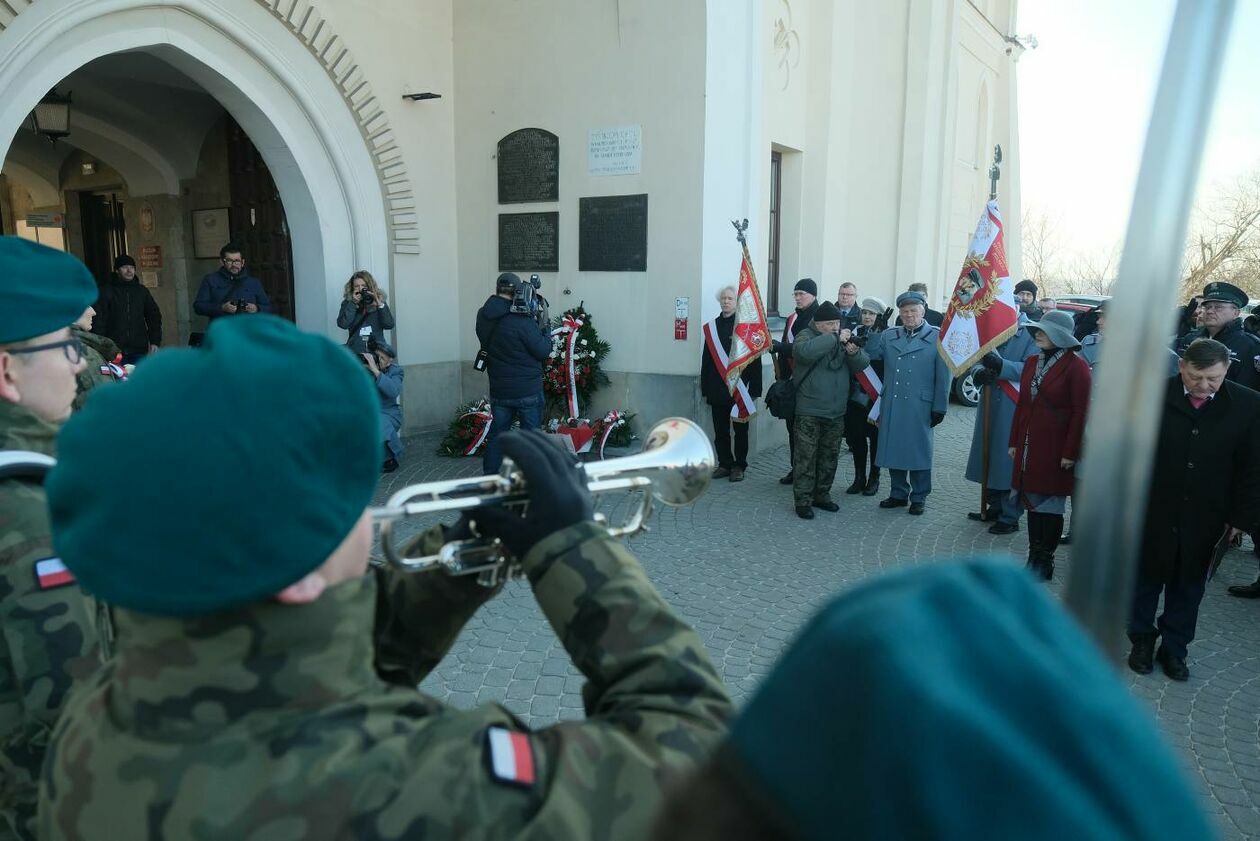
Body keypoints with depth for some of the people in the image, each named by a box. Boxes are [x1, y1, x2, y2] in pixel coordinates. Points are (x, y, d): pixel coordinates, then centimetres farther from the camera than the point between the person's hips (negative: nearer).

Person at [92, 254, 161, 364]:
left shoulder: (142, 291, 12)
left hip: (139, 351, 3)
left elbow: (154, 316, 15)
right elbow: (98, 321, -1)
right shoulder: (107, 292, 2)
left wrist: (155, 342, 5)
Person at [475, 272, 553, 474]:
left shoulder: (483, 316, -1)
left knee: (496, 435, 16)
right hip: (528, 391, -6)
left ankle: (489, 478, 21)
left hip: (498, 390, 6)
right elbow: (543, 351, -15)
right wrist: (546, 333, 4)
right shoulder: (522, 321, -21)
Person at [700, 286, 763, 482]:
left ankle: (739, 466, 15)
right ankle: (724, 464, 19)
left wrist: (754, 389, -11)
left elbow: (755, 359, -6)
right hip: (718, 389, 4)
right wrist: (705, 388, 7)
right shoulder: (711, 328, 9)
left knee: (740, 429, 5)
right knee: (720, 430, 8)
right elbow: (706, 359, 10)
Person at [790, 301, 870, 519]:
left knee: (829, 457, 14)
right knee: (806, 457, -2)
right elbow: (804, 351, -31)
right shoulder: (806, 335, -7)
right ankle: (803, 500, 5)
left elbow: (863, 364, 3)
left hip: (836, 413, 6)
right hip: (809, 412, -6)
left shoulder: (844, 338, 10)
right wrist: (835, 338, -26)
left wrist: (854, 352, -19)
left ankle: (821, 495, 27)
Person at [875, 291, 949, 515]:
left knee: (919, 451, 5)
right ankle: (899, 494, 24)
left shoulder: (938, 338, -1)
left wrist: (940, 407, -6)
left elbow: (943, 376, -3)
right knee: (894, 448, 9)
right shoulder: (888, 337, 11)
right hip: (891, 405, 4)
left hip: (920, 406, -3)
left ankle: (919, 498, 18)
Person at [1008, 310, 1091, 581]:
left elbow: (1081, 413, -11)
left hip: (1055, 448, -6)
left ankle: (1045, 562, 13)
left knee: (1051, 506, 3)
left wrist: (1070, 453, -14)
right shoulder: (1032, 362, 11)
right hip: (1028, 445, 6)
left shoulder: (1076, 366, -9)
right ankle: (1034, 557, 19)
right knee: (1032, 501, 10)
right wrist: (1014, 442, 12)